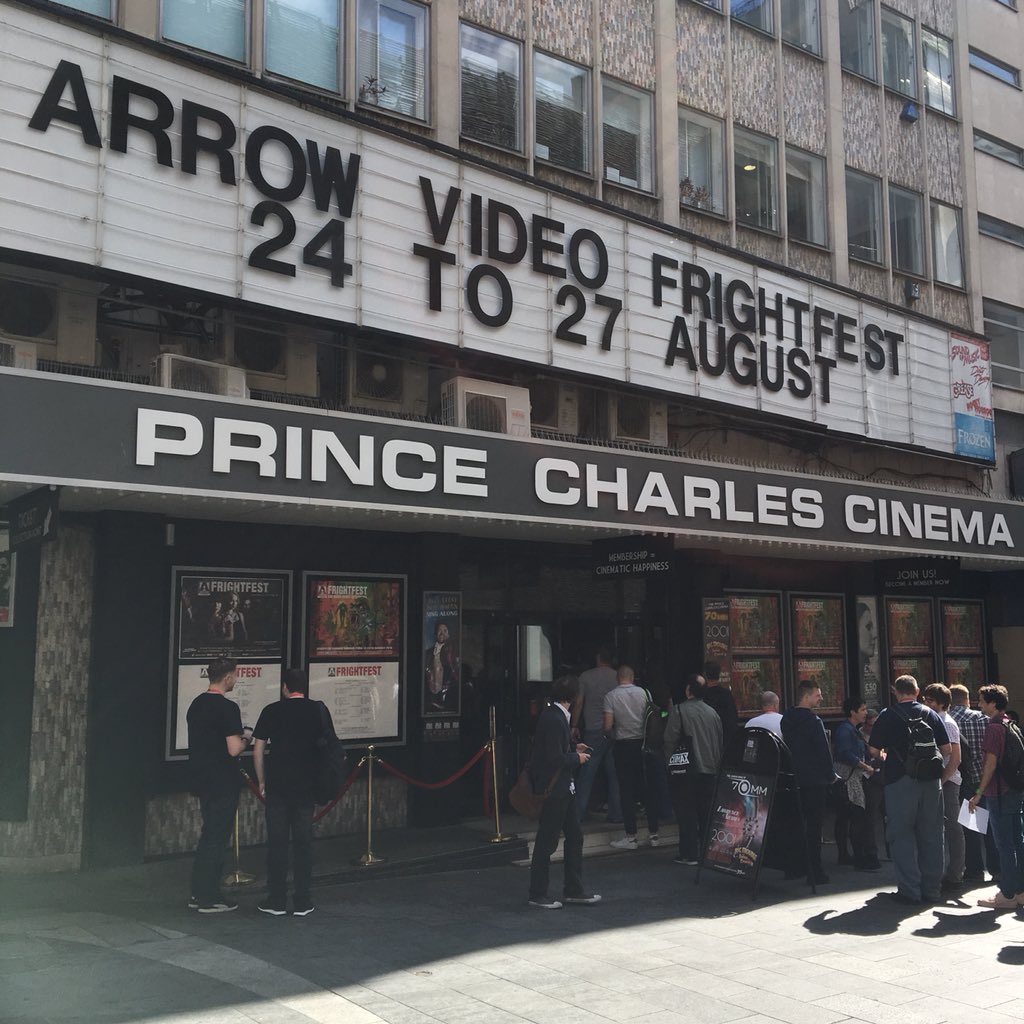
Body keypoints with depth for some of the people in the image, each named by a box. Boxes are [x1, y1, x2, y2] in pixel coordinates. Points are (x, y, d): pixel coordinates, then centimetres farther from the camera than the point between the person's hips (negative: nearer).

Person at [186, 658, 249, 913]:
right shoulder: (227, 708, -18)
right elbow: (233, 749, -22)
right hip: (223, 784, -8)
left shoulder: (196, 704, 8)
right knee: (217, 839, 1)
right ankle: (209, 899, 7)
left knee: (208, 835, 18)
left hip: (202, 781, 8)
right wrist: (244, 741, -2)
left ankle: (199, 893, 23)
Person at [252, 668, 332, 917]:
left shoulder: (272, 711, -1)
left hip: (277, 785, -1)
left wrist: (262, 781, 11)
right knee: (303, 842, 6)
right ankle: (302, 901, 9)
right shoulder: (319, 710, 2)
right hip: (307, 785, 1)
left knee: (277, 842, 5)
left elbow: (258, 750, 0)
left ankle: (277, 901, 10)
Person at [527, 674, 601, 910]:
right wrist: (577, 758, -9)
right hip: (553, 788, -10)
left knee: (574, 837, 15)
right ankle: (538, 894, 12)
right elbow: (556, 759, -24)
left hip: (563, 787, 10)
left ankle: (573, 890, 25)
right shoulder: (554, 719, -23)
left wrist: (573, 747, 10)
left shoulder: (556, 715, 8)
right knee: (547, 842, 1)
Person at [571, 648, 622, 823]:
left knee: (586, 773, 3)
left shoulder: (586, 676, -1)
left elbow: (578, 703, -2)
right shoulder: (619, 677, 3)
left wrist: (574, 726, 6)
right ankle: (616, 813, 9)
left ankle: (578, 812, 4)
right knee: (615, 774, 7)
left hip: (593, 731, -2)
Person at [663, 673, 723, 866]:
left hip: (686, 772, -5)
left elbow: (670, 740, -12)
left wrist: (670, 763, 1)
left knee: (687, 814, 0)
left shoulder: (679, 710, -9)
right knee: (707, 813, 12)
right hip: (710, 771, 5)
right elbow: (720, 743, 13)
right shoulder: (712, 713, 7)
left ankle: (689, 854, 1)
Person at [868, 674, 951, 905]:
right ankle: (932, 890, 16)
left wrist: (885, 756, 18)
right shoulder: (931, 715, 4)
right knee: (931, 835, 11)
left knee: (902, 835, 3)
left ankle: (909, 890, 0)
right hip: (930, 782, 3)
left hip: (900, 781, -3)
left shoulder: (887, 716, -4)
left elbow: (873, 750, -4)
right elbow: (947, 749, 4)